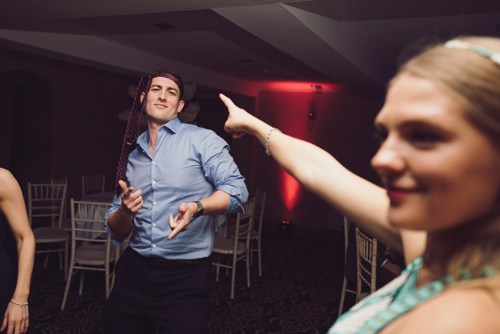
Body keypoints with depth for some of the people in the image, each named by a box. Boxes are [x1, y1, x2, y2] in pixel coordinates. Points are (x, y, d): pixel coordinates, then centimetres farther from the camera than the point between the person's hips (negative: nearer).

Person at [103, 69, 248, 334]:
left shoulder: (202, 139, -4)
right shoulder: (131, 154, 10)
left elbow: (237, 190, -14)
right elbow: (115, 232, 11)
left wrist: (196, 208, -30)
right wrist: (125, 211, -11)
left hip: (185, 276, -5)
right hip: (133, 272, 5)